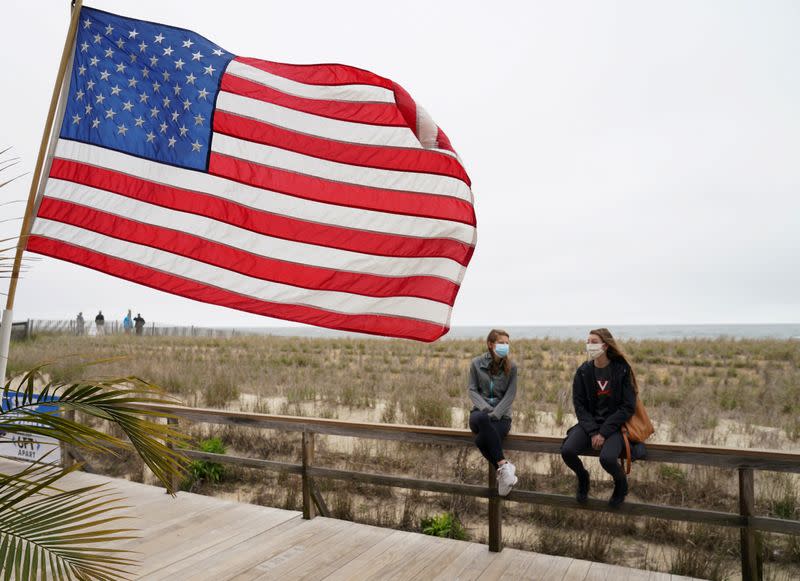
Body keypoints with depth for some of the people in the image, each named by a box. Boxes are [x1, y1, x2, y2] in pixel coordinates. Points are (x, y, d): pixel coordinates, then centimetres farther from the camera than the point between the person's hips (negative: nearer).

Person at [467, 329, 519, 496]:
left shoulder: (511, 367, 2)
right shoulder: (477, 363, 3)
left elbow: (510, 395, -4)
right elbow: (472, 390, 1)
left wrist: (495, 414, -18)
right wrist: (486, 409, -16)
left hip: (501, 415, -1)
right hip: (480, 411, 1)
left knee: (481, 440, -34)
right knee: (482, 419, -40)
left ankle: (502, 472, -15)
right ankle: (504, 465, -33)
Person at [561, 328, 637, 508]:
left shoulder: (622, 369, -8)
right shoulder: (583, 371, 0)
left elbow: (628, 407, -9)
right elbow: (579, 404, 1)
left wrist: (604, 432, -15)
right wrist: (593, 432, -13)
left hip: (615, 424, -3)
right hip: (590, 423, 3)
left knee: (607, 458, -31)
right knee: (567, 451, -23)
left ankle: (621, 483, 7)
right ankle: (583, 477, 13)